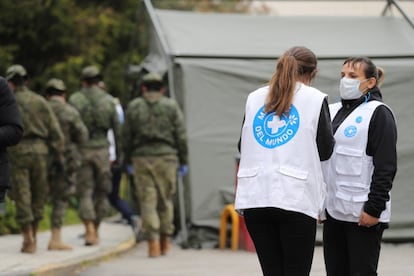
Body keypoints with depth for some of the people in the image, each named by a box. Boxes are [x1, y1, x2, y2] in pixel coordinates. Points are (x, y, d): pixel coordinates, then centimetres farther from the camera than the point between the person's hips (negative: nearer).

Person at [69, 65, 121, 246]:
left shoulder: (74, 100, -2)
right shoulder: (108, 101, 3)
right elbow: (117, 129, 3)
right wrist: (119, 154, 11)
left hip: (82, 150, -1)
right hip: (101, 150, 1)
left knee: (85, 193, 0)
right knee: (101, 192, 13)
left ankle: (89, 232, -16)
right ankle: (95, 232, 18)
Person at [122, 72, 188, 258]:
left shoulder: (133, 107, 5)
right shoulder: (171, 106, 4)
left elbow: (126, 137, 6)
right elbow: (181, 136, 1)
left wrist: (128, 160, 14)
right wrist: (183, 161, 6)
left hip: (142, 158, 0)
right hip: (166, 157, 0)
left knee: (147, 201, 0)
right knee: (165, 199, 10)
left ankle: (153, 243, -8)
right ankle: (165, 242, 15)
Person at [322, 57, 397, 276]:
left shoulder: (378, 114, -6)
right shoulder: (333, 112, 15)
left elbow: (386, 167, -12)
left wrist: (374, 208, -18)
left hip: (363, 214, -7)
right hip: (334, 210, 7)